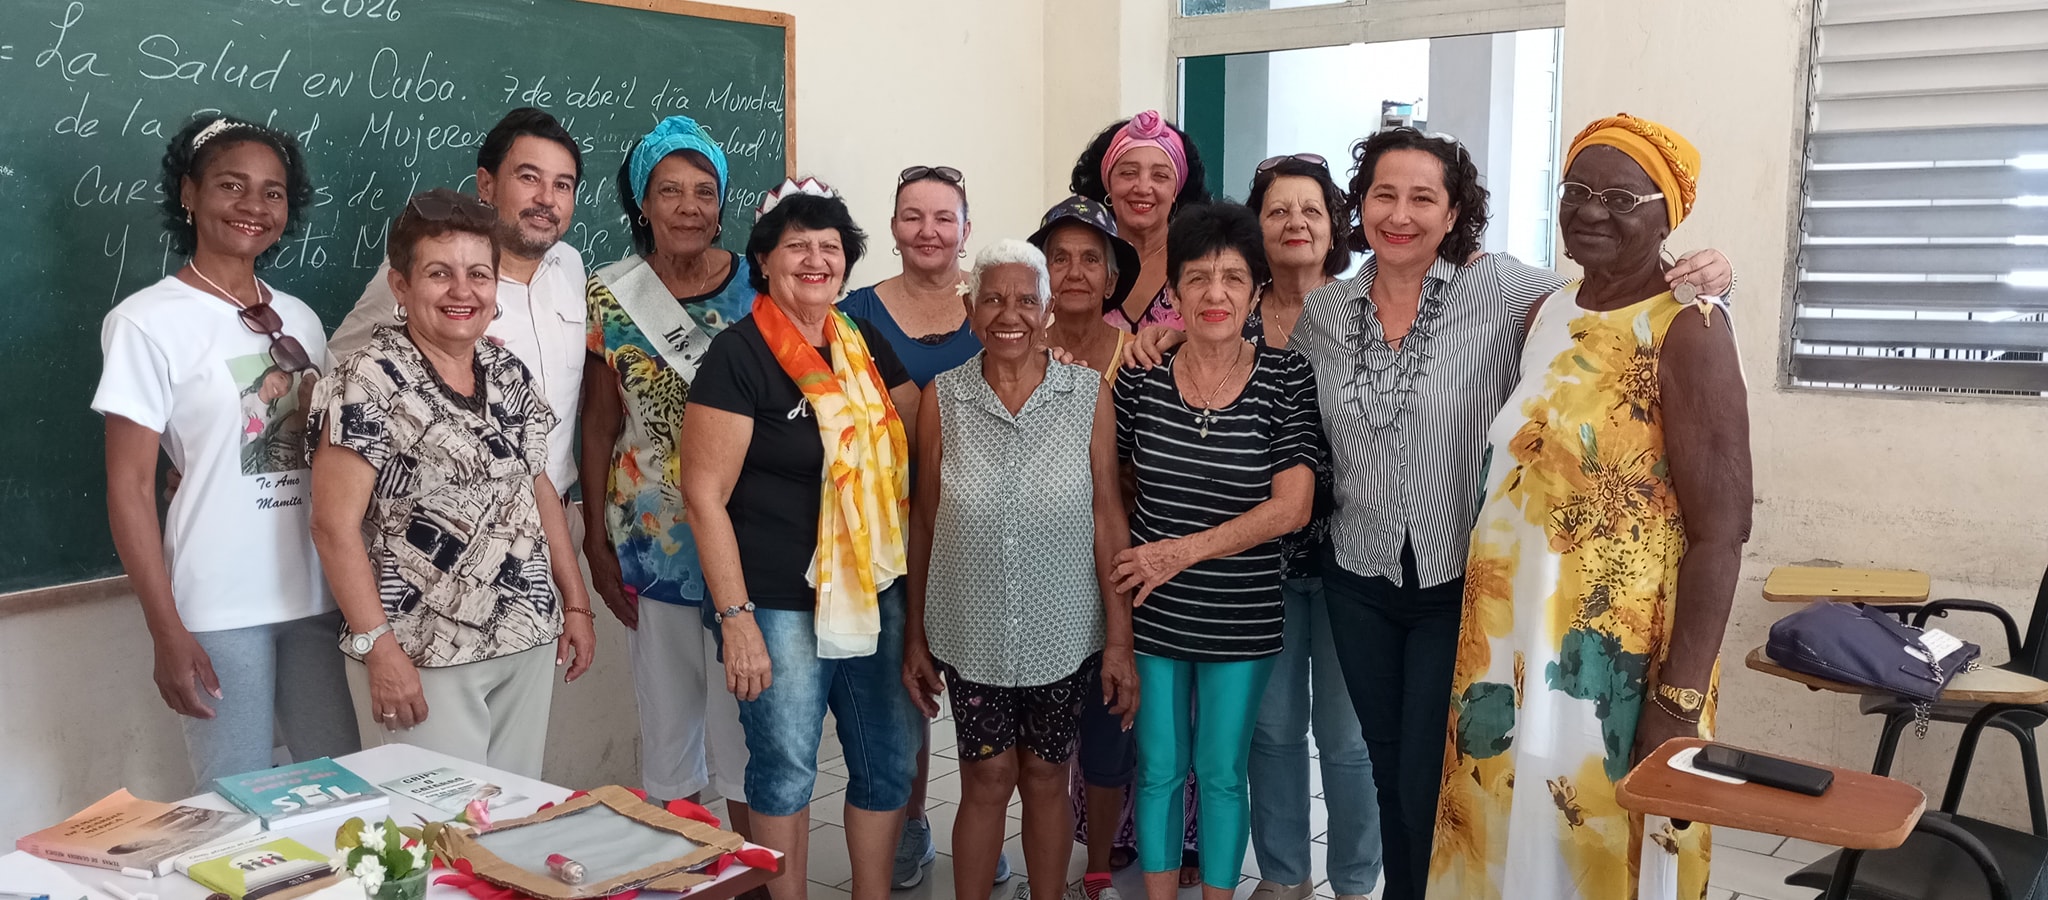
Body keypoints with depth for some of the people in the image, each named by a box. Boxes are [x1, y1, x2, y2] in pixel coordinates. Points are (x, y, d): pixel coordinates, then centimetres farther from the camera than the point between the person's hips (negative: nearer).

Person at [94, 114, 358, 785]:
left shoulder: (299, 319, 10)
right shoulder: (146, 322, -6)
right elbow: (129, 488, -7)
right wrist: (166, 633, -11)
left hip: (316, 598, 5)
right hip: (219, 612, -5)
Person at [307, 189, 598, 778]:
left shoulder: (508, 372, 8)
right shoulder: (370, 382, -11)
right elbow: (336, 526, -14)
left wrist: (576, 602, 12)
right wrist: (378, 648, -18)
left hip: (530, 641, 6)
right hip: (423, 659, -6)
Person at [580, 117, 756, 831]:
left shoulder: (755, 289, -1)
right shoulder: (611, 296, 0)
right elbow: (599, 425, 3)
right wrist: (596, 542, 0)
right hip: (651, 540, 1)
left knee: (747, 713, 6)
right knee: (667, 711, 11)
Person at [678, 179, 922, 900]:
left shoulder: (867, 348, 8)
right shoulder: (739, 355, -10)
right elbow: (704, 494, -13)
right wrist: (735, 619, -16)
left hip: (876, 595, 6)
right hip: (781, 607, -6)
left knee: (889, 764, 14)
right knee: (785, 773, 7)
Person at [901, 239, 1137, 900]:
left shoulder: (1089, 395, -5)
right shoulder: (943, 397, -3)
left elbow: (1108, 521, -4)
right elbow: (923, 523, 2)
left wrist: (1120, 639, -5)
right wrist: (916, 636, 4)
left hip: (1064, 634, 0)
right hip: (971, 633, 0)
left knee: (1046, 779, 14)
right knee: (985, 781, 9)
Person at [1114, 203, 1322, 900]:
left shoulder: (1286, 378, -8)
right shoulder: (1139, 375, -4)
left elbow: (1291, 508, -13)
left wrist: (1183, 552, -15)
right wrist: (1132, 564, -4)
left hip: (1241, 619, -1)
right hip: (1151, 613, 1)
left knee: (1221, 774, 13)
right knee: (1159, 771, 14)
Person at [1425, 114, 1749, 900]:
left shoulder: (1686, 331, -13)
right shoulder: (1548, 315, 8)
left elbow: (1719, 533, -16)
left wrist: (1679, 701, -19)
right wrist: (1487, 641, 12)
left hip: (1613, 667, -7)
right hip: (1510, 649, 7)